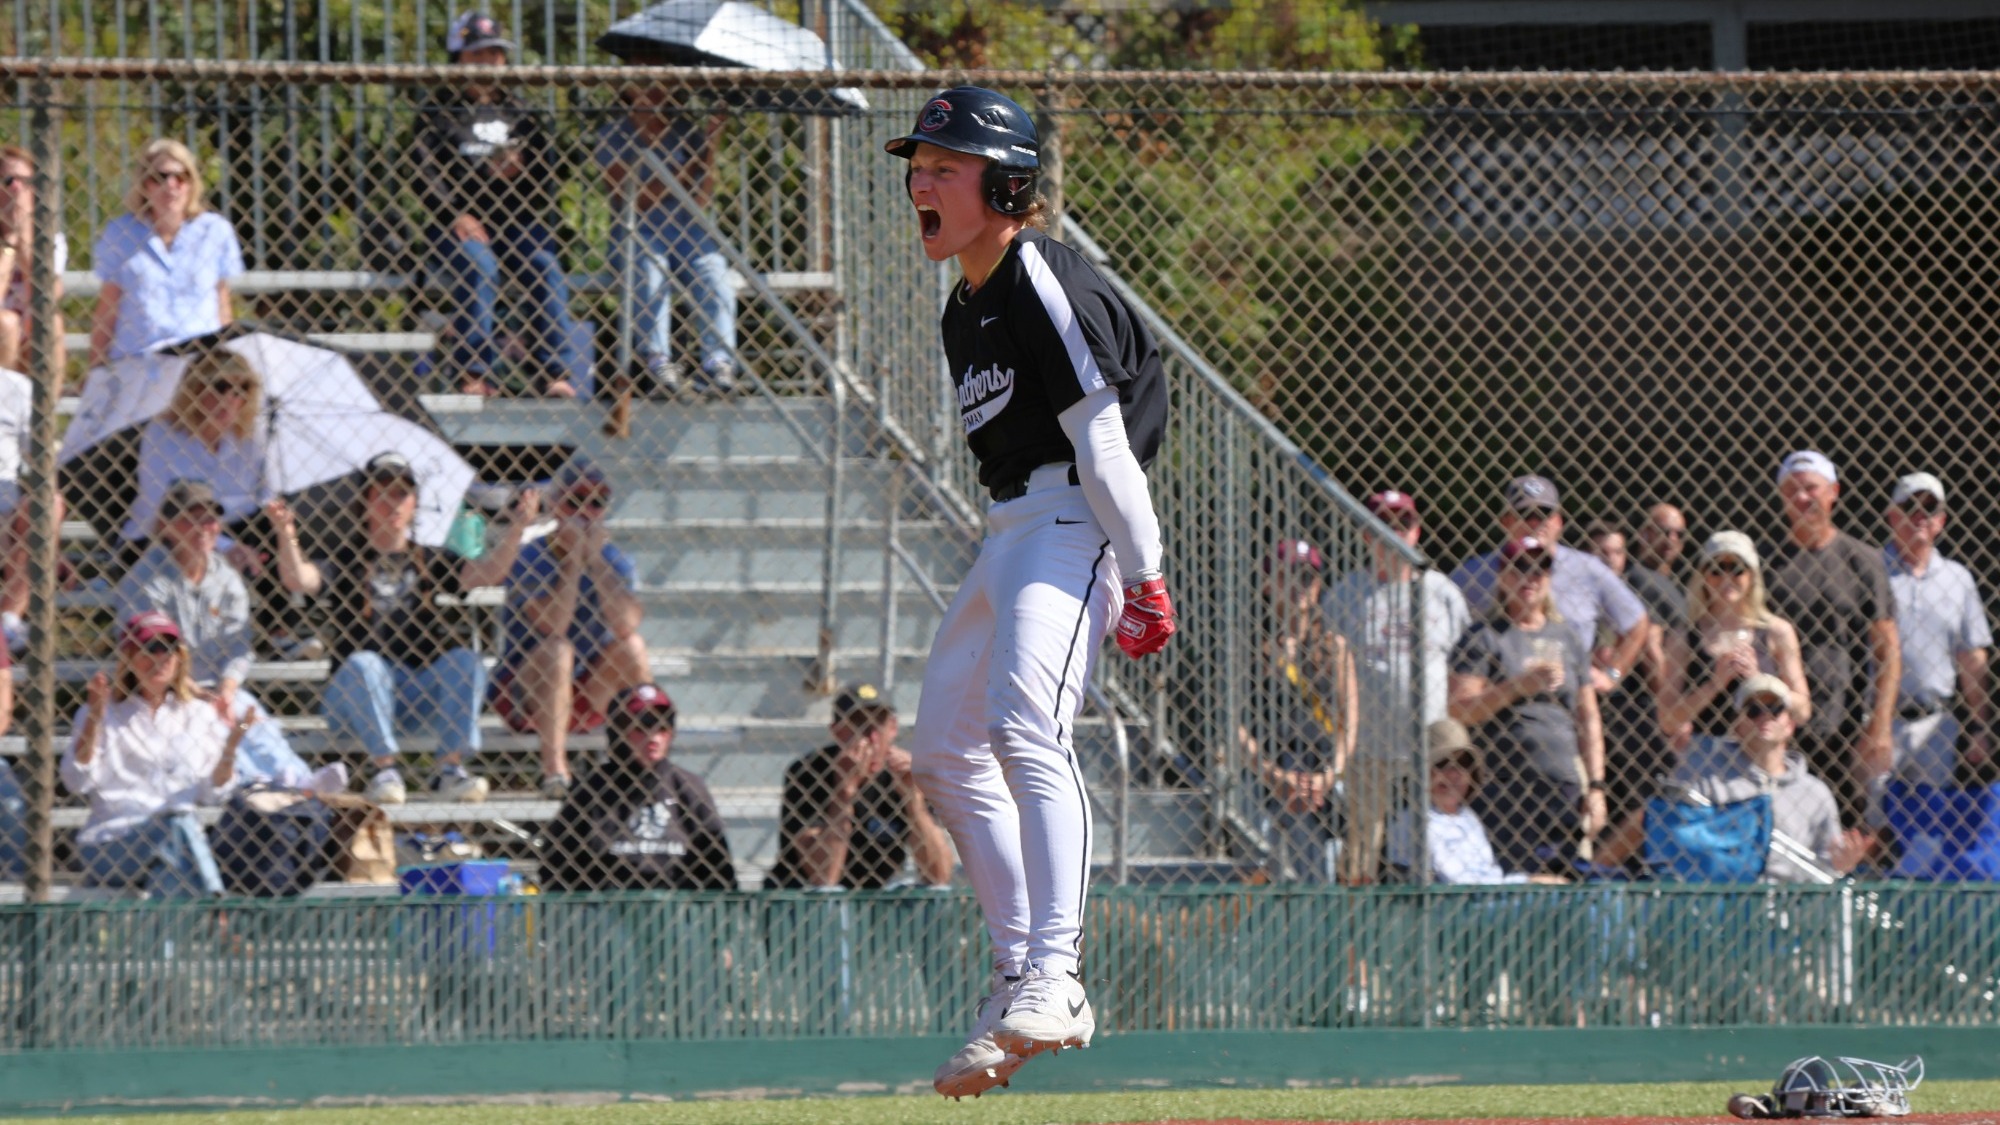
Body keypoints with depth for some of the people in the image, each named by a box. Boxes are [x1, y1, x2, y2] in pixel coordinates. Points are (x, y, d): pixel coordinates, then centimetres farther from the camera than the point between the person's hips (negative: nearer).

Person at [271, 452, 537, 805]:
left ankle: (451, 769, -29)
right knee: (363, 663, -34)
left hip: (420, 691, 3)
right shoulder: (347, 560, 6)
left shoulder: (427, 562, 15)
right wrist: (287, 536, -32)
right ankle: (384, 768, -36)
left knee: (464, 660, -23)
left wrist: (514, 530, -14)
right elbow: (298, 578, -13)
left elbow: (489, 572, 2)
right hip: (356, 694, -3)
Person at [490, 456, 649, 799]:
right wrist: (574, 558, -21)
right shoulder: (529, 561, -9)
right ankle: (554, 768, -43)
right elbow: (552, 627, -25)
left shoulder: (614, 562, 1)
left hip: (586, 703, 4)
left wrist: (595, 559, -17)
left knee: (630, 644, -20)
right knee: (557, 649, -32)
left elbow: (625, 625, -19)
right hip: (523, 700, -4)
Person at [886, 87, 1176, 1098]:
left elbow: (1100, 437, -16)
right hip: (1010, 527, 11)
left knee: (1025, 724, -28)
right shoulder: (965, 309, 17)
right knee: (945, 750, 12)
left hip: (1073, 521, -11)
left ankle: (1053, 980, -38)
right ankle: (1021, 976, 17)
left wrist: (1143, 575, -19)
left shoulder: (1039, 280, -13)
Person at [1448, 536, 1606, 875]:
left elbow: (1589, 719, 18)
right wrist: (1521, 686, -15)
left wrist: (1595, 787, 10)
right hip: (1506, 792, -4)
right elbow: (1460, 710, -6)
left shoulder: (1566, 638, 18)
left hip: (1566, 790, 4)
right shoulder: (1484, 637, 4)